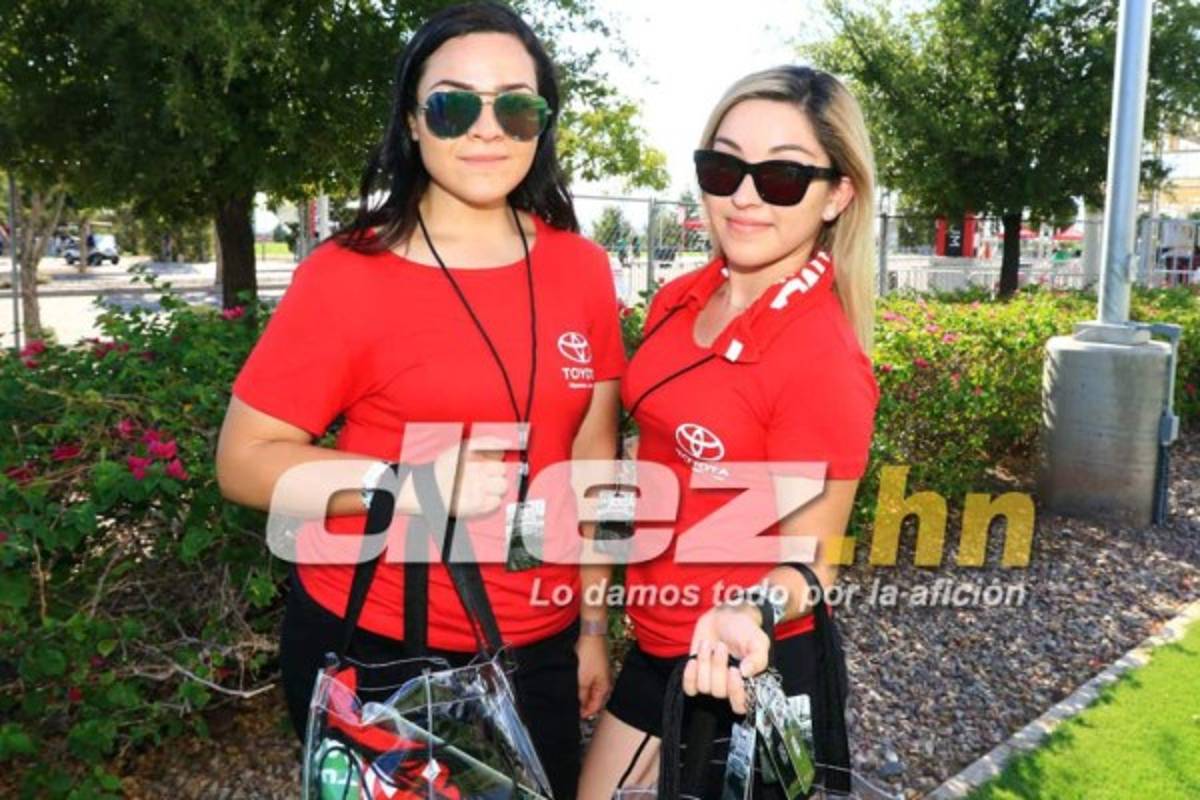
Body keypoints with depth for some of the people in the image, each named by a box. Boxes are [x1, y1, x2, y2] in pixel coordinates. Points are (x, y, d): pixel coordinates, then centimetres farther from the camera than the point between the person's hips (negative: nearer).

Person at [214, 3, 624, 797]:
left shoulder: (581, 267, -1)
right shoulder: (347, 275, -13)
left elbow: (592, 458, 5)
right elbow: (244, 462, -10)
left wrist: (593, 625, 9)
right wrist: (411, 483, -24)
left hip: (536, 651, 4)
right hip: (373, 650, -3)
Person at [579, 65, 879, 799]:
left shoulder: (823, 358, -24)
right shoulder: (678, 301, -2)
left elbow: (809, 559, -18)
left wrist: (750, 614, -38)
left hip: (746, 670, -7)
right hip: (656, 645, 7)